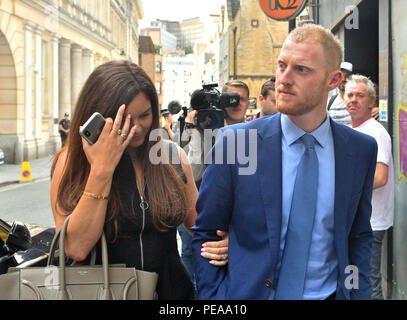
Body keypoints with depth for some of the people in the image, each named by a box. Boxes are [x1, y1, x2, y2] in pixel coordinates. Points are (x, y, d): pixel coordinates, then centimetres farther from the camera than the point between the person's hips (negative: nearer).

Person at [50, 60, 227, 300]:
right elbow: (76, 249, -19)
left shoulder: (172, 155, -2)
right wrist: (101, 170, -23)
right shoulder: (72, 161, -9)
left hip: (171, 289, 2)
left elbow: (198, 223, 8)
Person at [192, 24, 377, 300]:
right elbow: (205, 233, -4)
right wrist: (211, 297, -10)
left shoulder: (362, 150, -3)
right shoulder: (234, 141, -11)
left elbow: (360, 236, 8)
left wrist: (359, 293, -1)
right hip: (249, 292, -2)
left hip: (329, 293, 2)